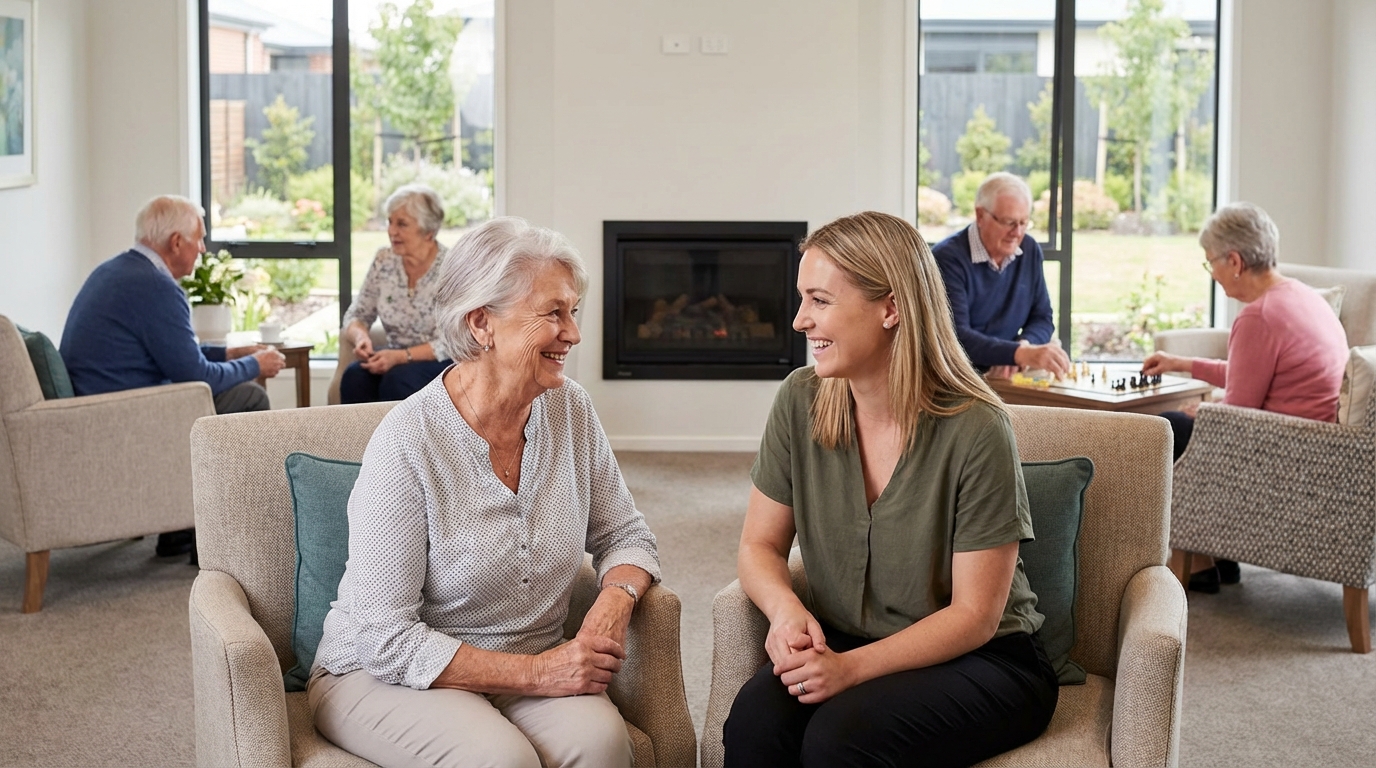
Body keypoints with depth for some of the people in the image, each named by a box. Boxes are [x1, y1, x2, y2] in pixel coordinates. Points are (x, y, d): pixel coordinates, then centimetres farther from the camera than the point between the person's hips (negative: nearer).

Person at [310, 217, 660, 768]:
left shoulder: (570, 411, -1)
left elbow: (624, 536, 11)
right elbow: (385, 638, -19)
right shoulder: (407, 443, -18)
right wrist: (534, 674, -25)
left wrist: (616, 600, -13)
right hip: (383, 675, -4)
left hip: (532, 666, 4)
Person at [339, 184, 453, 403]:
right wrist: (360, 337, -17)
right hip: (396, 361, 4)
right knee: (355, 376, -27)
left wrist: (400, 356, -25)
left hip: (442, 363, -4)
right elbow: (357, 315, 7)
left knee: (397, 380, -34)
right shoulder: (384, 260, 4)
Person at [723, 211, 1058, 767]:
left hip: (981, 662, -3)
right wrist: (786, 610, -18)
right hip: (842, 645, 4)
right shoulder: (800, 402, -3)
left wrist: (852, 667, -24)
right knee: (754, 721, -29)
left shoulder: (975, 430, -17)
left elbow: (975, 615, -13)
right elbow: (760, 546, 5)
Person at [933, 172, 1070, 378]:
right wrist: (1021, 353, -36)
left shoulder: (1029, 250, 5)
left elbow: (1042, 318, 9)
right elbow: (956, 336, -24)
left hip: (1007, 375, 7)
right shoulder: (948, 258, -14)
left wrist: (1023, 347, -14)